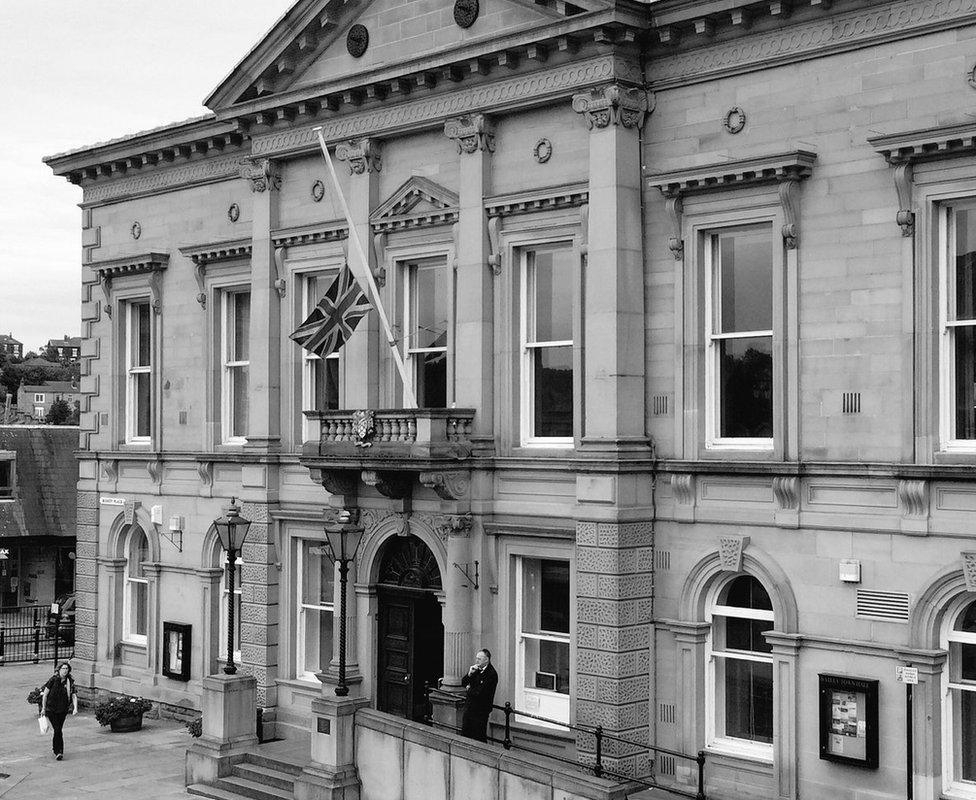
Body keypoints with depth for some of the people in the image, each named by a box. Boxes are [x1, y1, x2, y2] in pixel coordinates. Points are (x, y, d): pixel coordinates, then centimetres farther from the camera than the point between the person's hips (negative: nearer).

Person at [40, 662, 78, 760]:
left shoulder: (70, 681, -1)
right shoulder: (53, 679, -10)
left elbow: (74, 696, -2)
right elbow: (45, 694, -4)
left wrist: (75, 708, -17)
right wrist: (43, 708, -3)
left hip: (63, 710, 3)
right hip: (51, 709, -3)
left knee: (58, 730, 9)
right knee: (57, 730, -12)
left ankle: (55, 749, 27)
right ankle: (59, 751, -10)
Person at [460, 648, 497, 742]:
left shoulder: (491, 674, -18)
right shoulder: (475, 669, 6)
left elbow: (479, 692, -23)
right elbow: (463, 683, 8)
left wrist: (469, 689, -4)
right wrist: (470, 674, -10)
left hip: (480, 711, -7)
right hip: (468, 708, 7)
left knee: (479, 738, 0)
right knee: (464, 735, 13)